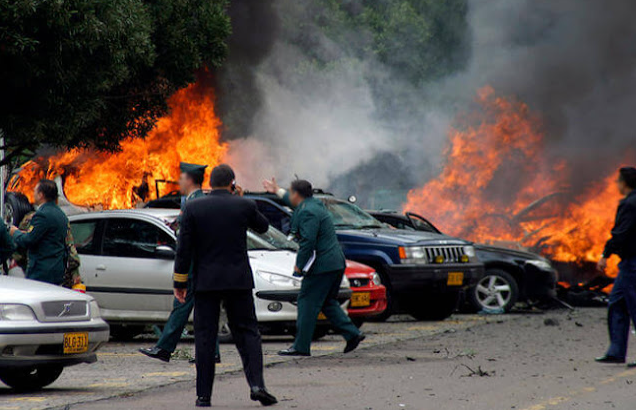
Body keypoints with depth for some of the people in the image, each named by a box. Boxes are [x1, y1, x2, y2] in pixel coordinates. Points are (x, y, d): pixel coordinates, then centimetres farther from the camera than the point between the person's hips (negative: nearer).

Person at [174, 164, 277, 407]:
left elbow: (184, 248, -3)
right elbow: (263, 227, 18)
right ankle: (256, 384, -9)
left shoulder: (193, 208, -3)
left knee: (205, 338, 3)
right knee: (247, 332, 7)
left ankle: (204, 395, 2)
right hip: (239, 281, 0)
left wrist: (180, 282, 3)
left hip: (206, 282, 0)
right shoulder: (244, 206, -2)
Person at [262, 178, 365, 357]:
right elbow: (297, 203, 39)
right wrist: (278, 191, 50)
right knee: (328, 302, 17)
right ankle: (352, 334, 9)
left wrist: (299, 265, -12)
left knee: (307, 303, -4)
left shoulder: (307, 213, -15)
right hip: (336, 263, 10)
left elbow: (308, 241, -22)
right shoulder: (315, 204, 16)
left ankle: (301, 346, -3)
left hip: (321, 265, -10)